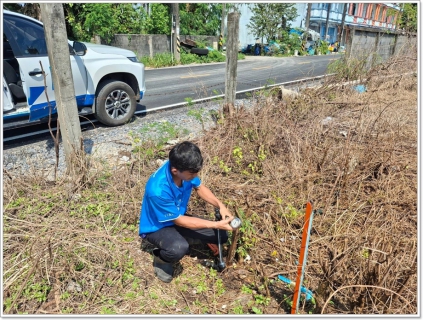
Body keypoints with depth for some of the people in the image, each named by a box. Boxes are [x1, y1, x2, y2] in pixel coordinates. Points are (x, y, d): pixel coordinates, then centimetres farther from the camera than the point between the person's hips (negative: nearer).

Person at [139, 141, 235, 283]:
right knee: (179, 248, -38)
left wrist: (220, 205, -16)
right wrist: (216, 224, -27)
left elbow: (199, 187, 0)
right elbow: (179, 221, -26)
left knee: (220, 236, -2)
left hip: (178, 217, 6)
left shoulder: (183, 168, -21)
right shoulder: (158, 190, -39)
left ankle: (180, 238, 17)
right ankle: (161, 259, -2)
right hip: (156, 227, -6)